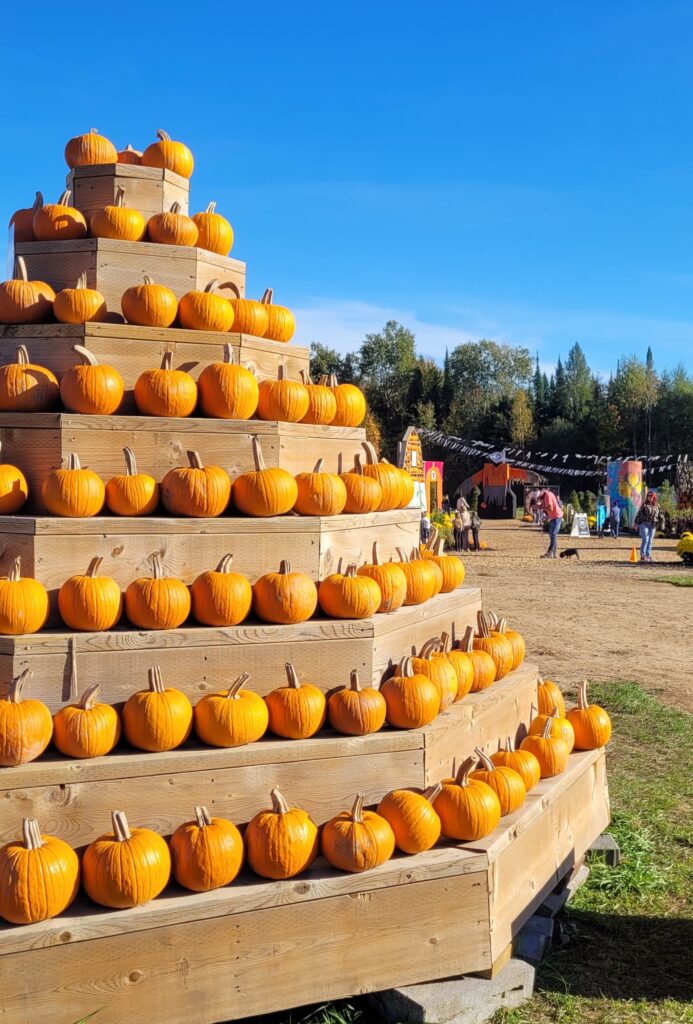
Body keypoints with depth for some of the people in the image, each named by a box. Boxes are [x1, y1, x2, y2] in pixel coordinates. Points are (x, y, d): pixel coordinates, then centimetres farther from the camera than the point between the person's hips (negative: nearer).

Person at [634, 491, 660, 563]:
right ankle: (642, 556, -9)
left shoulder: (657, 505, 10)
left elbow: (660, 514, 17)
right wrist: (636, 523, -7)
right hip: (644, 524, -4)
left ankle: (648, 556, 13)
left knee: (650, 541, 7)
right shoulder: (644, 505, -1)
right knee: (645, 540, -11)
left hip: (653, 525, 4)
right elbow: (639, 514, -3)